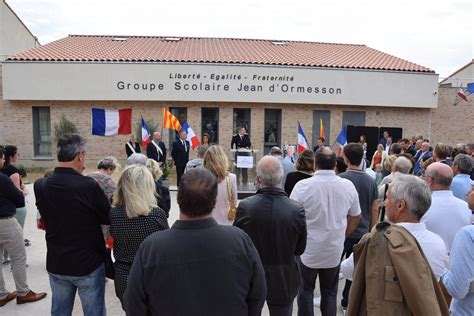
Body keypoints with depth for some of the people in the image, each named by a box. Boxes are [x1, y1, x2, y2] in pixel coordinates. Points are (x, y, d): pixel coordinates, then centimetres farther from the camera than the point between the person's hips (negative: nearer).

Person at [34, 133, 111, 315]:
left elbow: (45, 218, 9)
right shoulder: (88, 185, -23)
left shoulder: (40, 185, -7)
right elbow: (109, 218, -10)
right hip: (89, 263, -5)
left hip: (56, 264, 5)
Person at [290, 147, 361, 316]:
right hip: (335, 250, 3)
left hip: (308, 250, -2)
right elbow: (355, 217, 5)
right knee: (330, 292, 19)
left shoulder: (303, 186, -19)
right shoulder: (348, 186, -8)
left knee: (306, 291, 16)